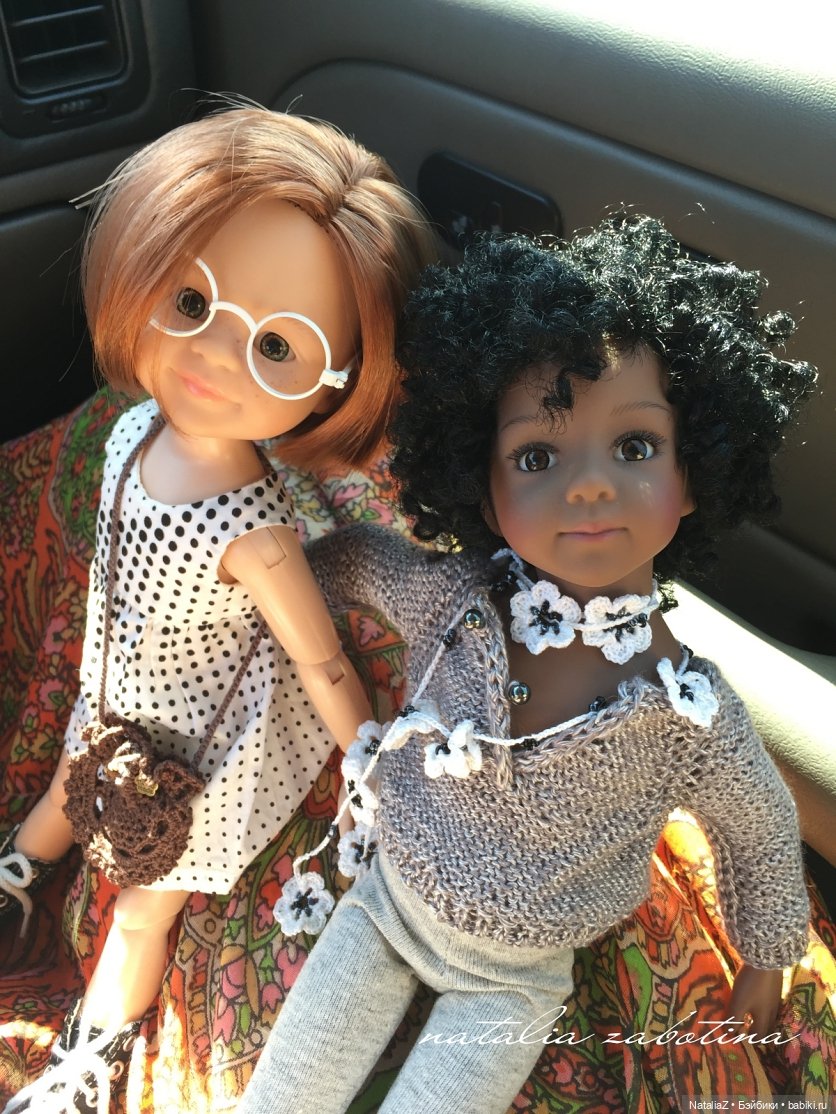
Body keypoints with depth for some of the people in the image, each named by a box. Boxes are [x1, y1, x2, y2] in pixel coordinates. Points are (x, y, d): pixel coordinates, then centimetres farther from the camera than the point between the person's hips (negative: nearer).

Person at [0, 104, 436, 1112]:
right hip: (118, 694, 6)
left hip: (197, 737, -5)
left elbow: (324, 664, -25)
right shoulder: (136, 431, -20)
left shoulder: (254, 532, -40)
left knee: (144, 903, 22)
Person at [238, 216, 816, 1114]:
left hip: (513, 979, -1)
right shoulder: (449, 599, -24)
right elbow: (349, 555, -1)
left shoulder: (689, 712, -27)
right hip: (387, 901, 2)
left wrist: (765, 963, 8)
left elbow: (761, 834, -6)